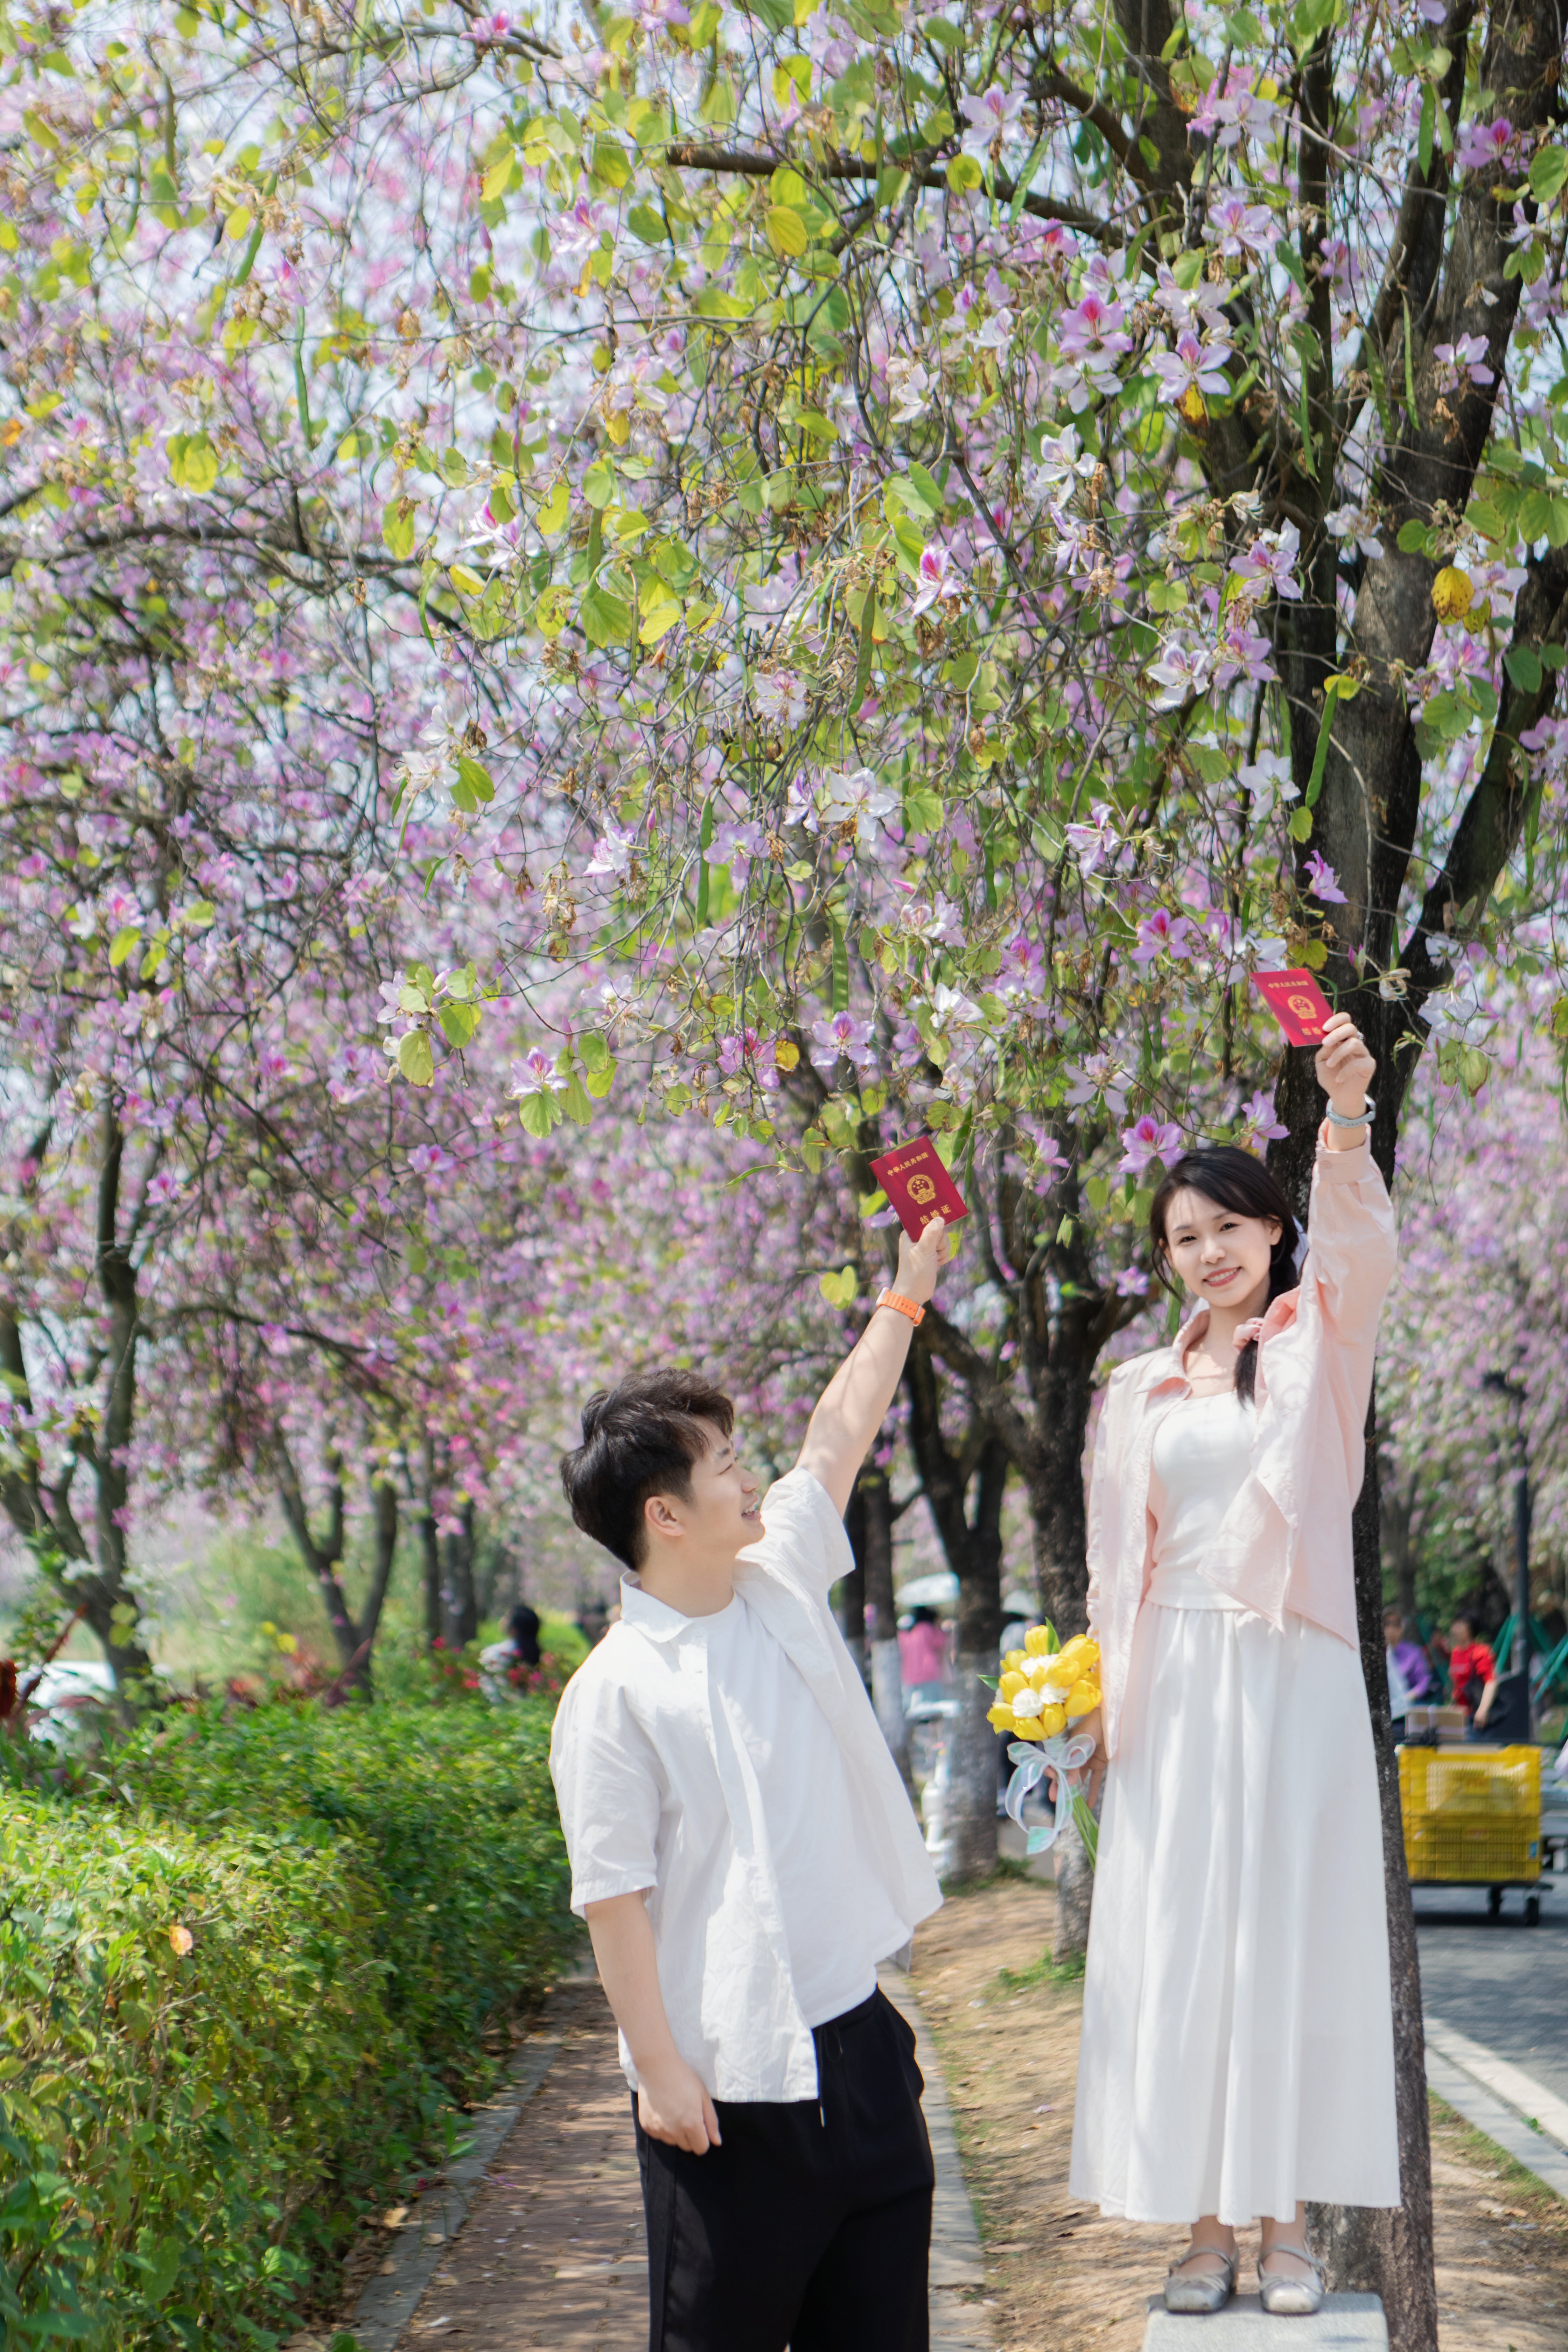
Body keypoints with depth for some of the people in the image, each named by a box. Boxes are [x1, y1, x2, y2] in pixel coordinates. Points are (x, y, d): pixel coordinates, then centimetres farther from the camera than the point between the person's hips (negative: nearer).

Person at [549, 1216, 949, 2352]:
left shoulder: (783, 1585, 7)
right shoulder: (616, 1692, -13)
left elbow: (840, 1437, 20)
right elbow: (614, 1895, -13)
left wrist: (910, 1287, 26)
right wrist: (659, 2066, -14)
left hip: (857, 2037, 6)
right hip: (726, 2078, -6)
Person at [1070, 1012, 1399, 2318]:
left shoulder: (1321, 1340, 1)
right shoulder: (1141, 1387, 11)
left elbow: (1360, 1246, -21)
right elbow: (1117, 1552, 13)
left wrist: (1347, 1118, -39)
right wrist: (1099, 1692, 5)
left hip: (1293, 1671, -3)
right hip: (1175, 1684, 3)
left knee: (1293, 1931, 0)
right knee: (1178, 1942, 2)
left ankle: (1288, 2218, 8)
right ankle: (1206, 2219, 8)